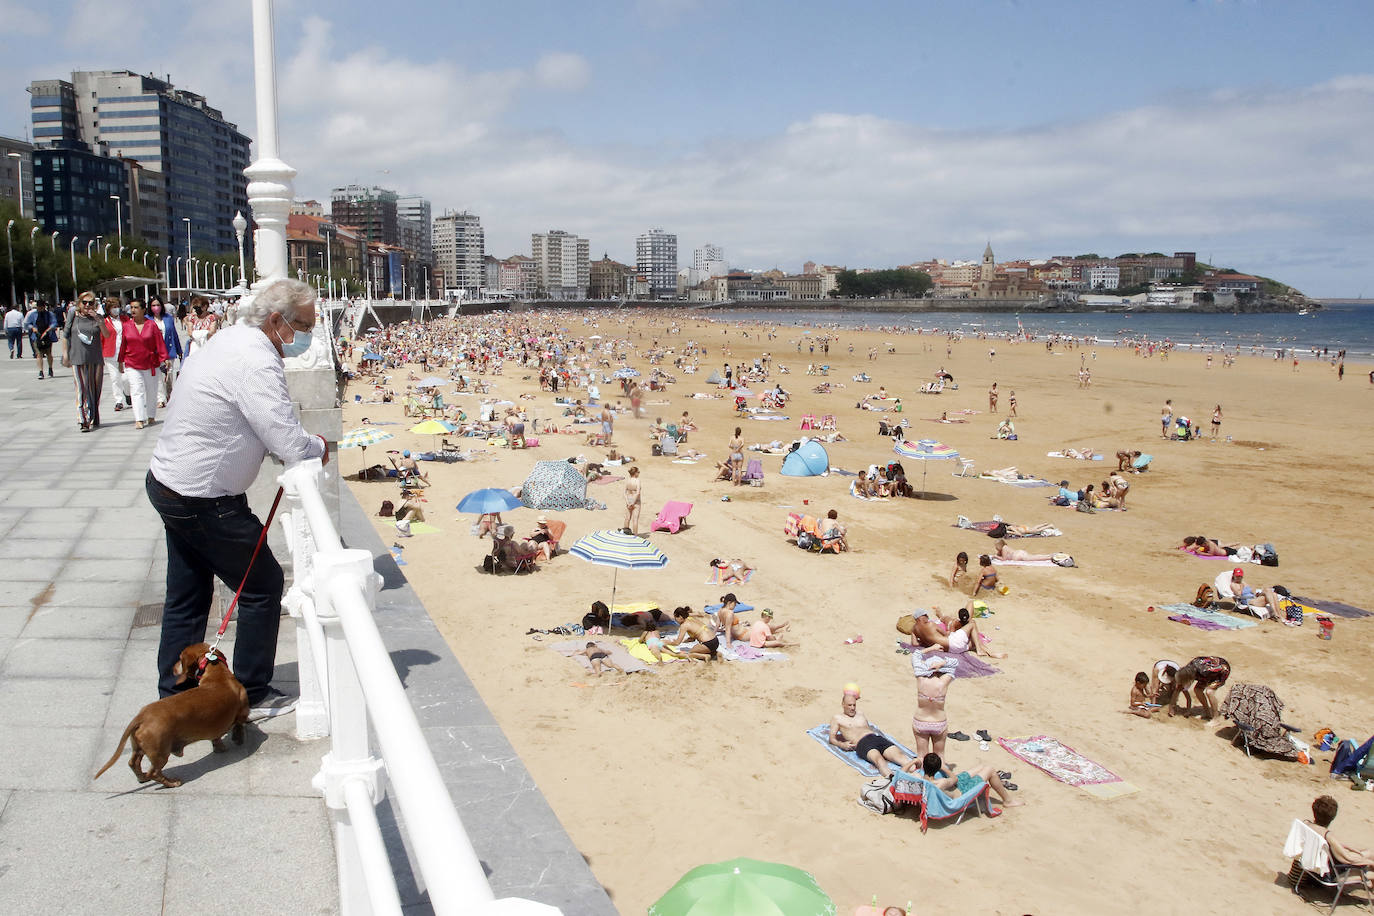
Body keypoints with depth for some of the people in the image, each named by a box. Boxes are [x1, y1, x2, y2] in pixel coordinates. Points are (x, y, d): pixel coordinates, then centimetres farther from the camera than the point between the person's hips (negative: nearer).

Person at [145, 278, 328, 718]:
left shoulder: (230, 339, 8)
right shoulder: (257, 363, -24)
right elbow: (289, 443, -27)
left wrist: (305, 446, 1)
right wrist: (320, 446, -5)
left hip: (167, 480, 10)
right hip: (203, 500, -10)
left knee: (186, 597, 18)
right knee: (263, 584, 5)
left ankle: (174, 697, 28)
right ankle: (252, 695, 16)